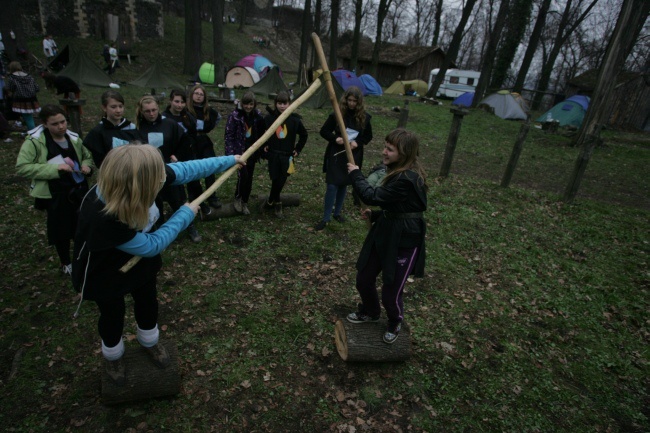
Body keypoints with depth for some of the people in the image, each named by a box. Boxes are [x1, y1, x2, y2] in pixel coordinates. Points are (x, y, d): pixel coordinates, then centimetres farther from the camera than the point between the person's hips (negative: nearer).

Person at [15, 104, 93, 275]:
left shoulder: (73, 138, 2)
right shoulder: (35, 141, -12)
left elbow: (87, 156, 18)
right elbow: (22, 167, -16)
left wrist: (86, 165, -6)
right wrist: (54, 168, -25)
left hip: (79, 190, 4)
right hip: (55, 194, -4)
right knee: (61, 229, 9)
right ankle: (66, 263, 30)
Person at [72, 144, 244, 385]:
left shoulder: (142, 177, -31)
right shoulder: (102, 219, -45)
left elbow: (184, 170, -15)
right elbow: (152, 245, -32)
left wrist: (228, 161, -9)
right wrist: (185, 214, -23)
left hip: (140, 260, 5)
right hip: (106, 274, -5)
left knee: (148, 302, 25)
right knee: (113, 314, 21)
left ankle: (149, 342, 56)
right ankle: (112, 356, 54)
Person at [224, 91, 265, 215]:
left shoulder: (258, 116, 1)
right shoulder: (235, 115, -10)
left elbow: (261, 134, 9)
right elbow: (228, 135, -10)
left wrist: (260, 150, 6)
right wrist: (230, 153, -18)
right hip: (239, 151, -4)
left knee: (249, 178, 8)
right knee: (243, 175, -17)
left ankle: (245, 203, 24)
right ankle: (237, 199, 8)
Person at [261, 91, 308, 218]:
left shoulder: (295, 119, -5)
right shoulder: (269, 118, -4)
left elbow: (304, 135, 9)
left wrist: (298, 149, 5)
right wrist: (263, 145, 6)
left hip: (287, 156, 0)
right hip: (273, 154, 0)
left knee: (281, 181, 3)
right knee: (275, 180, 0)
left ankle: (270, 201, 27)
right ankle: (277, 203, 23)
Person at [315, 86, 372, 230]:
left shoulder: (364, 117, -2)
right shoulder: (337, 114, -7)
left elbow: (368, 136, 9)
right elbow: (324, 131, 0)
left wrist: (358, 142, -10)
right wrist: (335, 138, -19)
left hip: (353, 156, 3)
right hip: (336, 155, -2)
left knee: (344, 185, 14)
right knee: (332, 185, -6)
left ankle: (337, 212, 31)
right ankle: (326, 218, 4)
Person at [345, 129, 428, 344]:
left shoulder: (407, 179, -26)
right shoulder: (397, 172, 5)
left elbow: (373, 196, -24)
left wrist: (356, 174, -11)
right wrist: (375, 215, 5)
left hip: (404, 240, -9)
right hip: (384, 232, 9)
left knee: (391, 291, 8)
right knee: (364, 279, 18)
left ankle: (395, 323, 40)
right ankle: (370, 312, 47)